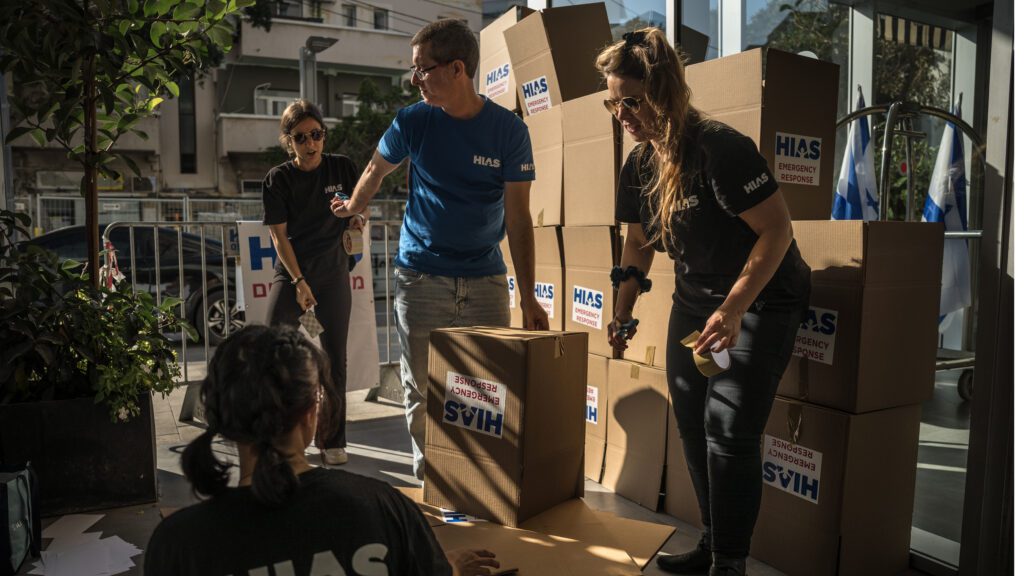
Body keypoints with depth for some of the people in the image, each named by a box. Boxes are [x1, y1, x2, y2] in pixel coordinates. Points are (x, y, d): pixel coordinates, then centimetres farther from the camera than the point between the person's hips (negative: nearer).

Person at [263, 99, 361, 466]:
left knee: (335, 359, 3)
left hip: (333, 274, 1)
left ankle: (332, 440, 16)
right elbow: (279, 237, -4)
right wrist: (299, 282, -13)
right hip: (290, 273, -1)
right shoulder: (278, 178, -2)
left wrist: (356, 220, -12)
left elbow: (359, 215, 12)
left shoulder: (342, 168, 2)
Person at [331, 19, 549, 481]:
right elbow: (376, 171, 18)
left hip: (485, 280, 0)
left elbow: (519, 218, -5)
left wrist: (528, 297, -9)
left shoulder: (508, 130, -6)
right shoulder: (412, 122, -3)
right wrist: (352, 208, 34)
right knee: (422, 394, 4)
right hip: (420, 278, 1)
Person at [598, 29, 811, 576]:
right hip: (694, 299, 8)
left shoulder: (719, 149, -24)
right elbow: (638, 243, 11)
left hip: (762, 299, -7)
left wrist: (732, 311, -27)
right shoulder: (637, 165, -1)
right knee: (692, 423, 10)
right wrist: (622, 314, 6)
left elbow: (777, 229, -23)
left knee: (729, 430, -10)